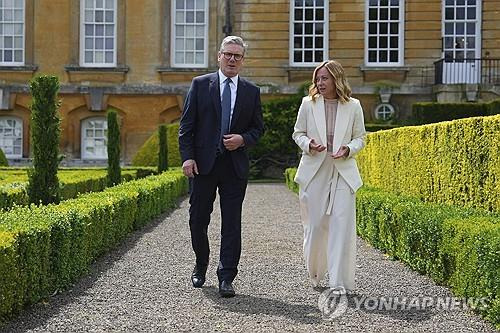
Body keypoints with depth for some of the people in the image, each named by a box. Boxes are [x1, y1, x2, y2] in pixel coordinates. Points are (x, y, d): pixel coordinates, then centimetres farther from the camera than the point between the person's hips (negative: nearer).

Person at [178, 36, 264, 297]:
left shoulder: (251, 91, 9)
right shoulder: (200, 84, 3)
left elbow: (258, 127, 13)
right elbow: (186, 124, 0)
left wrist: (243, 139, -8)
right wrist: (187, 156, -10)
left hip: (235, 165, 1)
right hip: (203, 163, -1)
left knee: (232, 224, -1)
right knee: (198, 219, 8)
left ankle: (226, 278, 5)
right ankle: (201, 265, 32)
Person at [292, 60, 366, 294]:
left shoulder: (353, 106, 3)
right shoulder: (308, 104, 3)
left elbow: (360, 137, 11)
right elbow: (298, 133, 11)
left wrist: (349, 149, -10)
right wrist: (308, 144, -11)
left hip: (343, 173, 0)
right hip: (314, 172, 1)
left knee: (341, 225, -8)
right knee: (315, 225, 6)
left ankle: (339, 281, -2)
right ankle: (315, 272, 31)